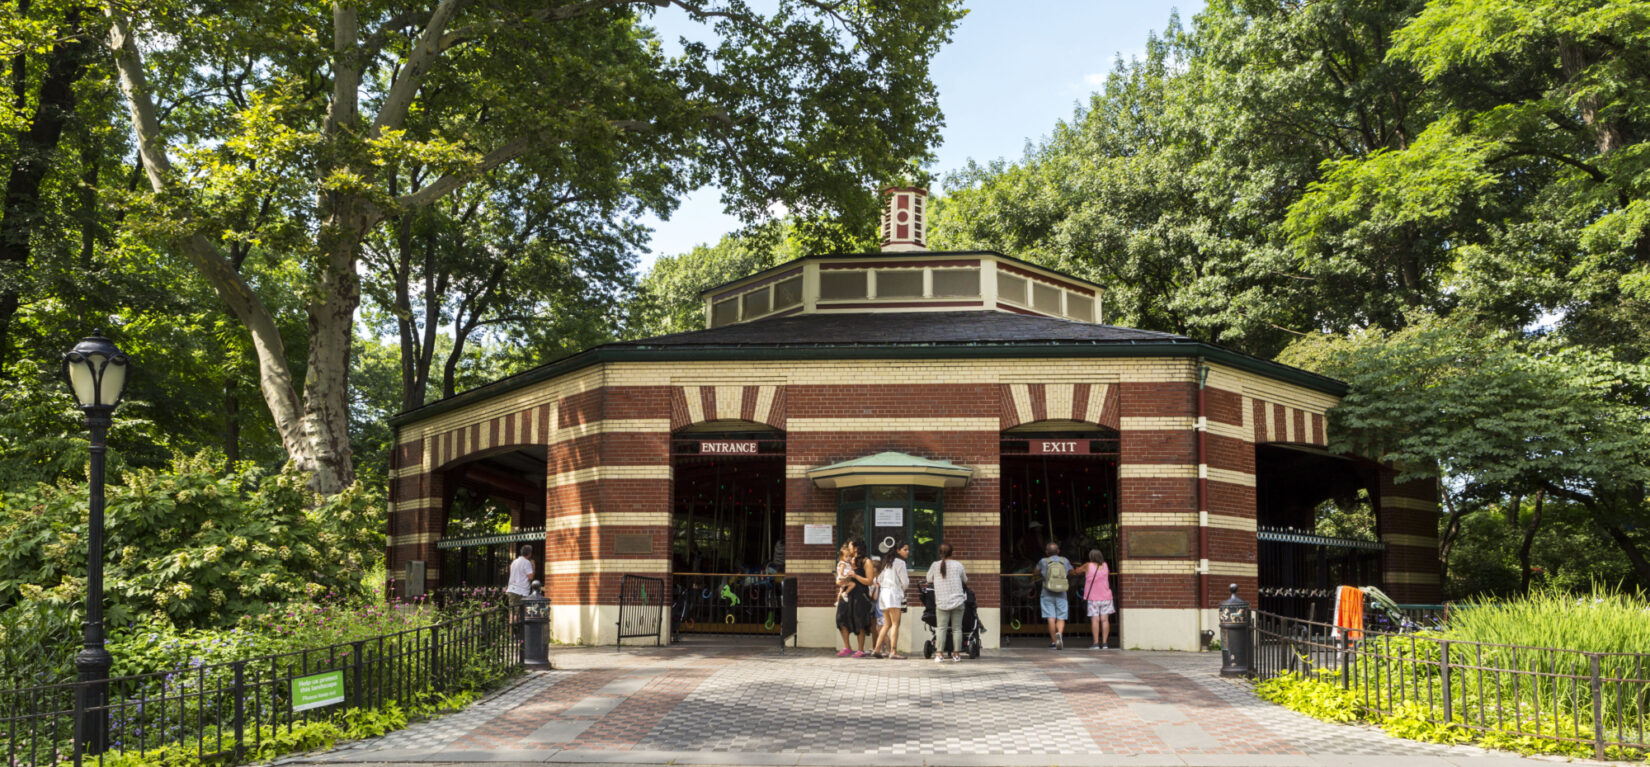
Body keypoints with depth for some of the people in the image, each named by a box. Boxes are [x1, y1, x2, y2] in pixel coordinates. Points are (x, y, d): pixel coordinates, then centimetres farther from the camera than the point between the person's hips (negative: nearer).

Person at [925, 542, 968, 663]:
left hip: (941, 602, 0)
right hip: (957, 601, 0)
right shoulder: (957, 565, 1)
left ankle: (939, 653, -7)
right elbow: (965, 581, 14)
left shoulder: (935, 565, 0)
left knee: (941, 628, 1)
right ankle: (956, 654, 6)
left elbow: (929, 579, 14)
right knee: (957, 628, 5)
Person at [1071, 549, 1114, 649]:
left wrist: (1070, 572, 31)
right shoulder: (1105, 565, 5)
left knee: (1095, 620, -3)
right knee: (1105, 619, 2)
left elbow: (1076, 572, 7)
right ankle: (1104, 643, 0)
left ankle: (1096, 643, -6)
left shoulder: (1088, 566, -5)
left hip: (1093, 598, -3)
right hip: (1105, 597, 3)